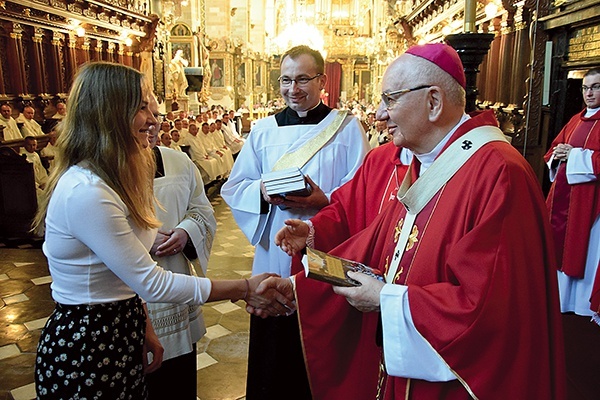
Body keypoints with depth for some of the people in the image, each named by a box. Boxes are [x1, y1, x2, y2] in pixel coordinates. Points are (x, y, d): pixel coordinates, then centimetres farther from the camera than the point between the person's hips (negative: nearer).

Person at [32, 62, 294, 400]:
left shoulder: (106, 180, 4)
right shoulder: (86, 192, -26)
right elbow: (151, 283, -24)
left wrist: (143, 327, 7)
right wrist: (245, 289, -21)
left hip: (120, 331, 8)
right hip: (85, 349, -8)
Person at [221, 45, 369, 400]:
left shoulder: (348, 128, -1)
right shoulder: (263, 130, 8)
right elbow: (233, 188, 7)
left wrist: (324, 201, -23)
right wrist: (263, 192, -13)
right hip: (274, 259, 3)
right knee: (272, 353, 12)